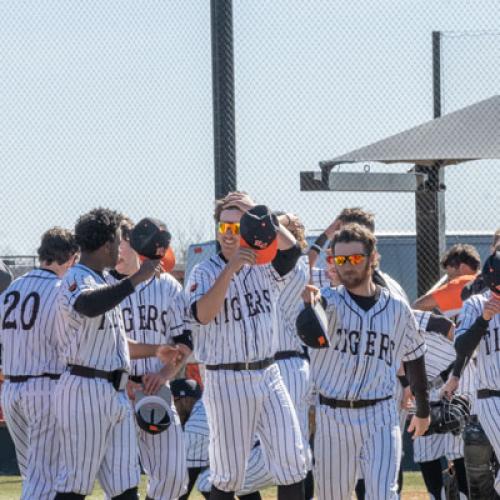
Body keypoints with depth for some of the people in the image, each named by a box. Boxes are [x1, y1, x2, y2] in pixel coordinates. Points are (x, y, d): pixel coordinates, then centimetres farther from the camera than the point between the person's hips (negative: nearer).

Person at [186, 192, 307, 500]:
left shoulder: (265, 268, 6)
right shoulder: (205, 273, -3)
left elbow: (291, 249, -15)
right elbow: (203, 314, -22)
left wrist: (265, 217, -19)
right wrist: (231, 268, -27)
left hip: (268, 376, 3)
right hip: (227, 381, -3)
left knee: (293, 460, -2)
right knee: (228, 473, 2)